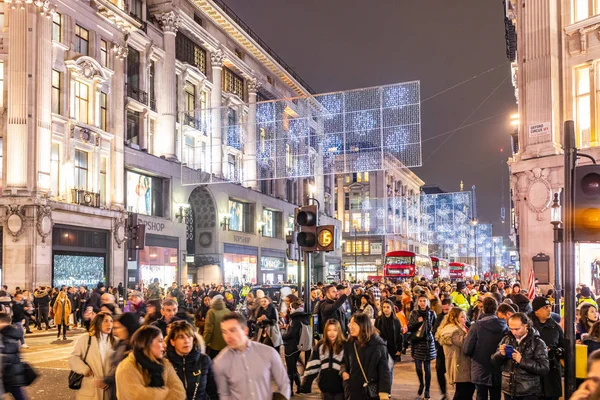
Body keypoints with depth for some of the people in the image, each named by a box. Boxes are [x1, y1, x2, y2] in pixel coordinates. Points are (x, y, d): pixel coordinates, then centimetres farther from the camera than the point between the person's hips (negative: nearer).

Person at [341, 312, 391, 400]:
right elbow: (345, 363, 20)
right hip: (353, 392, 5)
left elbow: (384, 370, -12)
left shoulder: (378, 345, -8)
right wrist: (344, 372, -2)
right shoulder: (349, 344, 7)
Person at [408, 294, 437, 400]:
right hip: (416, 342, 1)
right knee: (418, 367, 1)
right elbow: (409, 328, 0)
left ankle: (427, 389, 13)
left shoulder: (431, 313, 2)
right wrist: (418, 322, -13)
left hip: (428, 342, -1)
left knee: (427, 367, 1)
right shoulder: (414, 313, 4)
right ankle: (421, 384, 29)